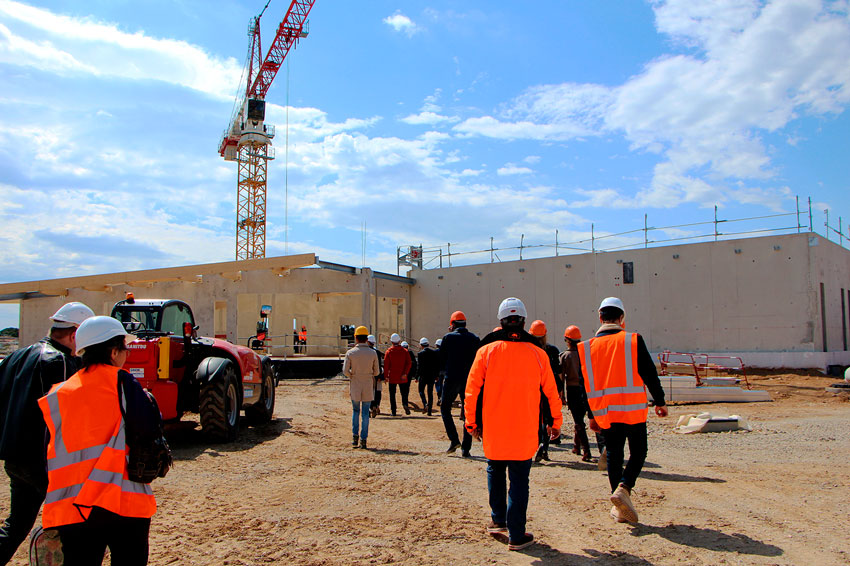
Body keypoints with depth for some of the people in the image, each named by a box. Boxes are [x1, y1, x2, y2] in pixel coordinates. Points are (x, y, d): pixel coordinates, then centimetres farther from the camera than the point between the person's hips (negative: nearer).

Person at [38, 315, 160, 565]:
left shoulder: (58, 395, 9)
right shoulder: (121, 381, -6)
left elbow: (52, 453, 14)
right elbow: (151, 427, -12)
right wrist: (146, 398, 6)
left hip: (72, 505, 4)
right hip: (125, 501, -4)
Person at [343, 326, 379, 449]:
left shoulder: (350, 353, -6)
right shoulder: (373, 353, -5)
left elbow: (345, 371, -11)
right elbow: (376, 372, -1)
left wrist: (353, 376, 9)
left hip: (355, 386, 0)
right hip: (368, 386, 0)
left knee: (355, 411, 17)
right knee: (365, 413, 7)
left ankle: (355, 437, 9)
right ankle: (363, 440, 6)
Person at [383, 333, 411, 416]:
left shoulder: (388, 352, -1)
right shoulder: (405, 351, 3)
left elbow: (386, 365, -3)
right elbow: (408, 363, -5)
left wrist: (386, 376, 2)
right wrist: (405, 373, -8)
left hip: (392, 377, -1)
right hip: (402, 378, 1)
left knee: (392, 394, 7)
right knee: (404, 393, 10)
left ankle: (393, 411, 3)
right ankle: (405, 403, -18)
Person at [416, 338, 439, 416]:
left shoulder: (421, 353, -9)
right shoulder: (434, 352, 2)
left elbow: (419, 366, -12)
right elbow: (437, 365, 5)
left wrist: (417, 376, -5)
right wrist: (436, 375, 12)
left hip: (423, 375, -3)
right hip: (432, 376, 3)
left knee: (421, 390, 11)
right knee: (430, 392, 9)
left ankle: (425, 404, -13)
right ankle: (429, 410, 7)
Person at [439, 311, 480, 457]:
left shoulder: (448, 338, -3)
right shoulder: (475, 339, 4)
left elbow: (441, 360, 1)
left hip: (452, 379, -2)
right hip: (469, 380, 3)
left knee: (445, 408, 14)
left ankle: (454, 440, -1)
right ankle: (466, 448, 7)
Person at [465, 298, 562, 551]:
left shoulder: (486, 351, -4)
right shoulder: (537, 354, -3)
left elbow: (472, 389, -2)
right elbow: (551, 392, 5)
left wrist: (472, 422, 8)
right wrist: (555, 422, 18)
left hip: (493, 429, 1)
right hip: (524, 431, 0)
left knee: (495, 471, 21)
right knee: (519, 480, 6)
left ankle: (498, 521, 24)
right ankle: (516, 535, 9)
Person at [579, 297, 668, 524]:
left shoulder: (587, 347, 4)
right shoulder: (633, 340, -6)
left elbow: (585, 384, 8)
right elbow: (649, 374, -5)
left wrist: (592, 416, 16)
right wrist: (659, 401, 7)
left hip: (604, 412, 3)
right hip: (633, 410, -3)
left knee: (613, 455, 13)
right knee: (638, 452, 11)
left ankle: (620, 508, 16)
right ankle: (623, 487, -11)